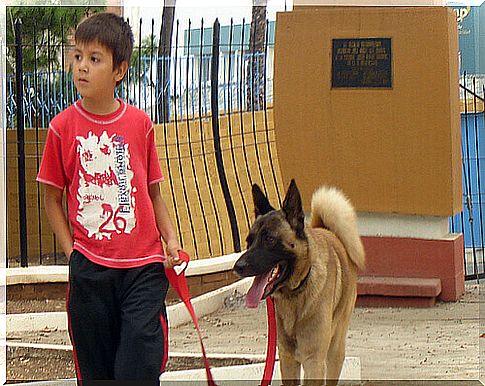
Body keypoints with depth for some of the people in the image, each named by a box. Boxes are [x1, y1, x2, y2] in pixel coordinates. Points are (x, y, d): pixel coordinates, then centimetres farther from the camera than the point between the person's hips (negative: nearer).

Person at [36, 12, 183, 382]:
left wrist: (170, 238, -3)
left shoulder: (140, 123, 2)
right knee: (94, 368, 8)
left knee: (139, 365, -6)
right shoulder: (63, 126, 0)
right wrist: (70, 250, -1)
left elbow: (153, 193, 10)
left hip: (143, 265, 0)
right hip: (89, 266, 0)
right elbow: (53, 197, 7)